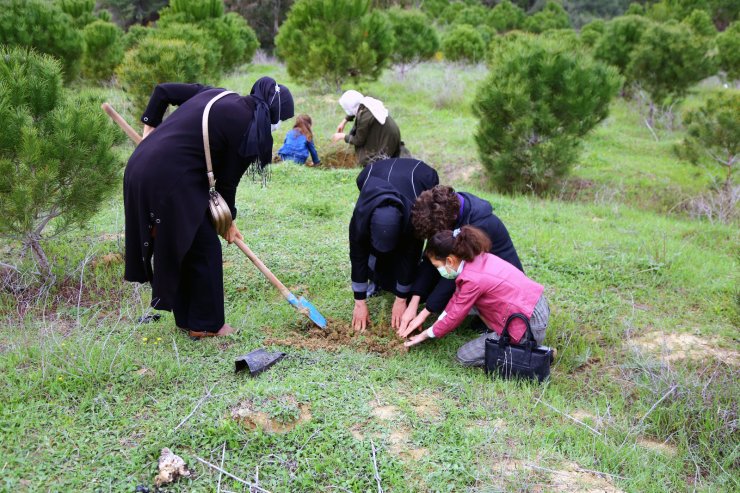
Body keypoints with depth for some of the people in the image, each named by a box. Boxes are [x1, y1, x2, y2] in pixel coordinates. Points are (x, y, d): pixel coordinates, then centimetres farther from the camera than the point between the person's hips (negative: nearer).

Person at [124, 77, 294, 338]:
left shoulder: (215, 93, 14)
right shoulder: (247, 128, -7)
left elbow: (163, 90, 19)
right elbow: (227, 181, 0)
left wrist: (150, 126, 26)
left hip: (139, 167, 9)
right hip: (170, 181, -9)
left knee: (174, 245, 21)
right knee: (204, 248, 8)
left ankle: (187, 317, 34)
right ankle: (206, 325, 20)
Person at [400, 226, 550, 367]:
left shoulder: (473, 280, -21)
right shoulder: (478, 258, 3)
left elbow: (454, 317, -9)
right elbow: (458, 296, 13)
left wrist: (426, 335, 6)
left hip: (529, 329, -9)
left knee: (465, 356, -1)